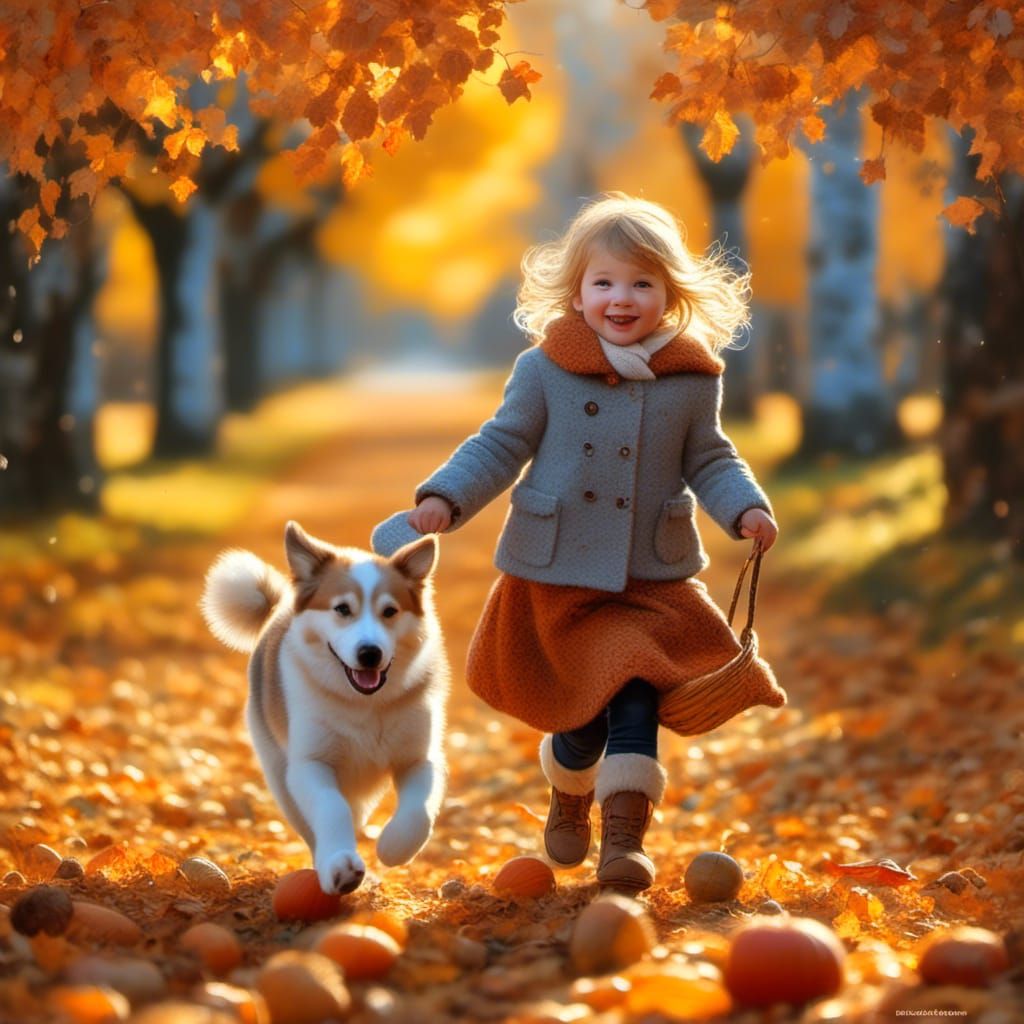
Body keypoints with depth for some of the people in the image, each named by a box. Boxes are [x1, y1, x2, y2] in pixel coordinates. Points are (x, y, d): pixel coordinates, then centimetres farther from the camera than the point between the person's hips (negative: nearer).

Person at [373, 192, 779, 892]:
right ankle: (569, 797, 40)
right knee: (581, 713, 10)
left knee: (635, 702, -12)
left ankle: (625, 837, -5)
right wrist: (443, 501, -13)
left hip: (652, 581, 1)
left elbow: (710, 461, 7)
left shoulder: (690, 380, -2)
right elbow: (500, 447, -1)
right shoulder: (546, 368, -6)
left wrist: (746, 510, -10)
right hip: (556, 576, 0)